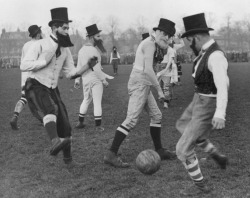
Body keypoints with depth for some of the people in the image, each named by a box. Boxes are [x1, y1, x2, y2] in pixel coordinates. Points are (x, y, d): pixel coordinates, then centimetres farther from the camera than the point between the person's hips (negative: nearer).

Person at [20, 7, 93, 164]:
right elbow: (24, 66, -17)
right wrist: (45, 61, -24)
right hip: (36, 87, -5)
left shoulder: (65, 49, 5)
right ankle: (55, 143, -59)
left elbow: (71, 73, 5)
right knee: (51, 109, -38)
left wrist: (88, 65, -9)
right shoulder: (40, 45, -12)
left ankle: (68, 160, 23)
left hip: (52, 90, 6)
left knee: (64, 126, 2)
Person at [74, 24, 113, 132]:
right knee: (97, 102, 0)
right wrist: (103, 79, -15)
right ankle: (98, 126, 4)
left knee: (86, 100, 21)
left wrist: (77, 79, 16)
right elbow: (96, 68, -22)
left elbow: (79, 66, 11)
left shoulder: (82, 50, 6)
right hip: (95, 80, -7)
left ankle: (80, 122, 25)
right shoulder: (93, 50, -18)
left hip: (85, 79, 7)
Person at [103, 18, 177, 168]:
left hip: (143, 85, 11)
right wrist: (159, 89, -15)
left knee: (156, 115, 16)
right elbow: (148, 69, -20)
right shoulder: (150, 44, -13)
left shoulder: (152, 44, 18)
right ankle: (111, 154, -15)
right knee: (132, 119, -14)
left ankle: (159, 150, 25)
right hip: (140, 84, -11)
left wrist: (164, 46, 5)